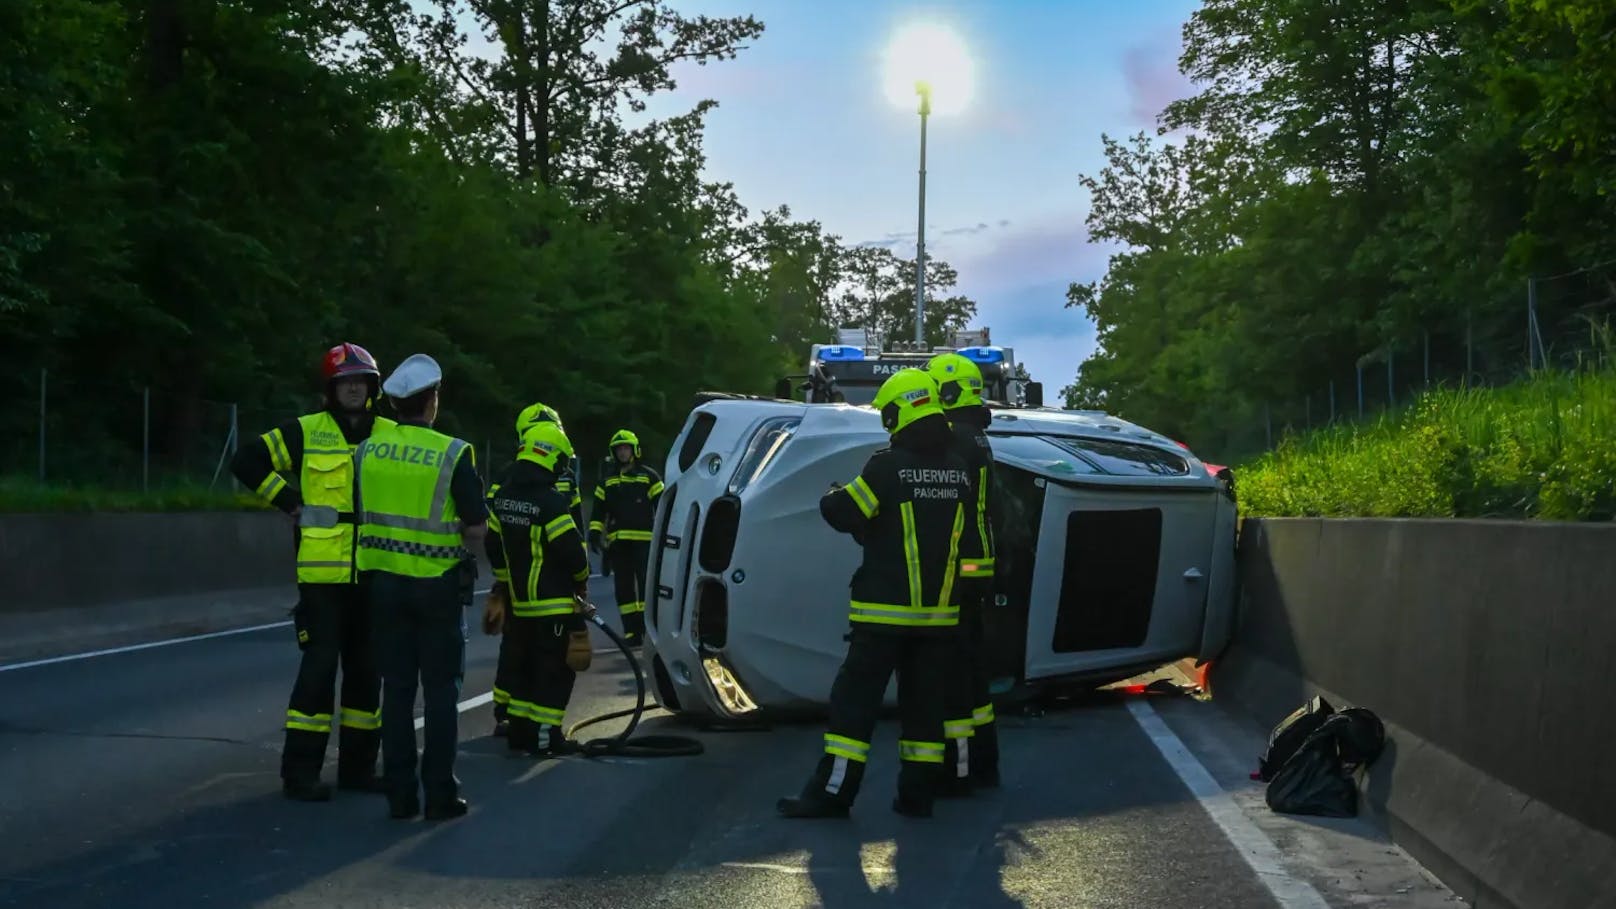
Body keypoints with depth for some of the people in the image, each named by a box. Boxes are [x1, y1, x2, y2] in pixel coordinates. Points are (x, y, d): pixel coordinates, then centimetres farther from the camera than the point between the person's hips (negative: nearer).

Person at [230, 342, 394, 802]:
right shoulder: (306, 432, -1)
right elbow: (247, 461, 2)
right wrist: (291, 504, -3)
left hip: (374, 574, 4)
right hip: (323, 571, -4)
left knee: (366, 670, 10)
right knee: (319, 667, -5)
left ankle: (357, 766, 22)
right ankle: (300, 771, 4)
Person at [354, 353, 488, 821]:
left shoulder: (368, 449, 1)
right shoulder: (452, 453, -12)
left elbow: (359, 515, 6)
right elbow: (477, 529, -12)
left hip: (385, 580, 4)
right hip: (437, 584, -4)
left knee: (396, 688, 10)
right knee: (440, 690, 6)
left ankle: (400, 793, 14)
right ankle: (440, 794, 7)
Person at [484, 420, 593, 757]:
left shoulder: (504, 496, 6)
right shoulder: (550, 502, -20)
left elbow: (494, 544, 15)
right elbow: (571, 549, -19)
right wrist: (581, 580, 0)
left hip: (519, 601, 8)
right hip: (554, 603, -8)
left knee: (523, 666, 16)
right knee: (555, 671, -1)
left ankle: (519, 733, 20)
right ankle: (544, 737, 1)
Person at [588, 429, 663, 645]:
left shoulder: (649, 477, 5)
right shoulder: (607, 481, 16)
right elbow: (598, 510, 16)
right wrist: (594, 532, 3)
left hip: (643, 541, -4)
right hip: (618, 543, 4)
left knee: (646, 585, -9)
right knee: (623, 588, 4)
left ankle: (649, 627, -6)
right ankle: (631, 630, 9)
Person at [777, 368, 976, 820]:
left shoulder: (888, 465, -13)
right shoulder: (961, 469, 4)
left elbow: (840, 512, -14)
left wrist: (833, 495, 10)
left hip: (886, 610, -5)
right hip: (939, 612, 5)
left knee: (856, 697, 0)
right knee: (924, 699, 11)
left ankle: (833, 791, 0)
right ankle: (917, 793, 14)